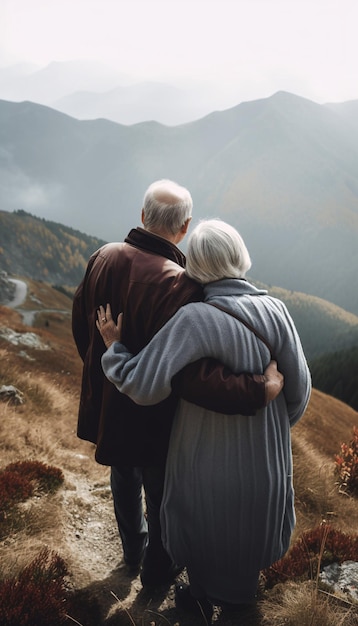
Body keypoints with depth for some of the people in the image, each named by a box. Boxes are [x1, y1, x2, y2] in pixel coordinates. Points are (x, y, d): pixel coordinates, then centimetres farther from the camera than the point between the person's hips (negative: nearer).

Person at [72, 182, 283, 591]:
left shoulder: (103, 258, -12)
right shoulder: (179, 286, -33)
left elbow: (80, 325, 2)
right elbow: (191, 376, -38)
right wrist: (260, 389, -32)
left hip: (108, 404, 6)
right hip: (154, 418, -6)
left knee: (124, 480, 31)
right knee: (162, 495, 22)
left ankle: (132, 550, 57)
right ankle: (157, 568, 48)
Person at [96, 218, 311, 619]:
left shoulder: (194, 319, -28)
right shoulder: (274, 310, -15)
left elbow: (143, 385, -30)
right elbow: (299, 386, -9)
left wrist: (113, 346, -12)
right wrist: (278, 426, 10)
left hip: (208, 455, -4)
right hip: (265, 453, 4)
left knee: (203, 524, 24)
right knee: (252, 520, 29)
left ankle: (203, 595, 48)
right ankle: (241, 597, 52)